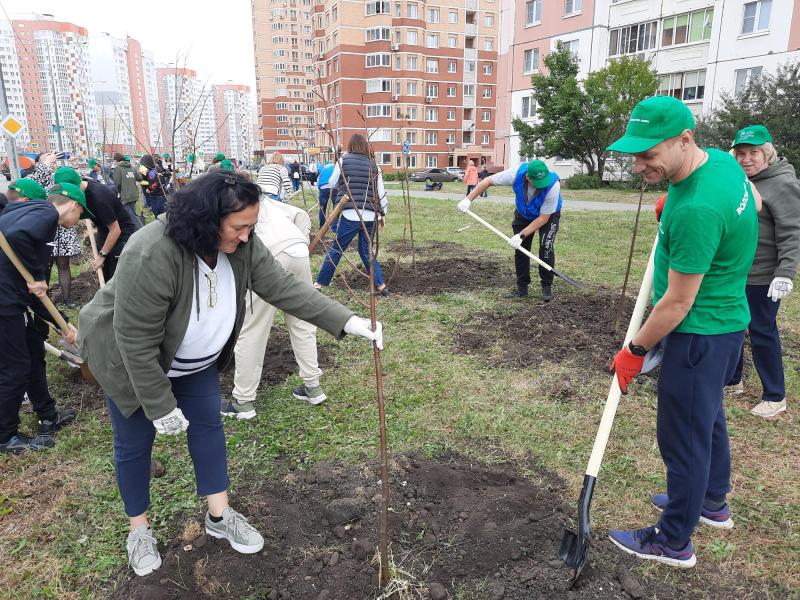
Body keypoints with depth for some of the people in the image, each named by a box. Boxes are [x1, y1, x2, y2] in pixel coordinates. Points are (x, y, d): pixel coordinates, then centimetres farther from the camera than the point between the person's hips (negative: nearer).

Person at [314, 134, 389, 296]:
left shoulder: (344, 160, 2)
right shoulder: (374, 164, 9)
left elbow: (332, 184, 12)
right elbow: (380, 191, 10)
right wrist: (382, 212, 19)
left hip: (350, 214, -3)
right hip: (370, 215, 3)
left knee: (336, 249, 5)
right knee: (366, 251, 15)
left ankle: (319, 283, 11)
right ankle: (381, 285, 10)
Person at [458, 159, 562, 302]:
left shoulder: (553, 186, -39)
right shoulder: (517, 173, -33)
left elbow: (543, 218, -31)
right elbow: (488, 181, -20)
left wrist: (521, 235, -33)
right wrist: (468, 199, -24)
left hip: (548, 215, -3)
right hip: (523, 214, 3)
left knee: (546, 247, -20)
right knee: (520, 249, -1)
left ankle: (547, 287, -5)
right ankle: (522, 287, 11)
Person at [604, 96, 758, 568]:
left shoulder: (697, 209, -32)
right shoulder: (722, 159, -2)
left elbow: (678, 303, -24)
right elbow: (750, 200, 22)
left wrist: (635, 352, -11)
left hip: (701, 334, -10)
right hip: (728, 320, 10)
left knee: (684, 436, 4)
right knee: (709, 417, 25)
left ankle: (674, 542, 23)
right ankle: (713, 503, 47)